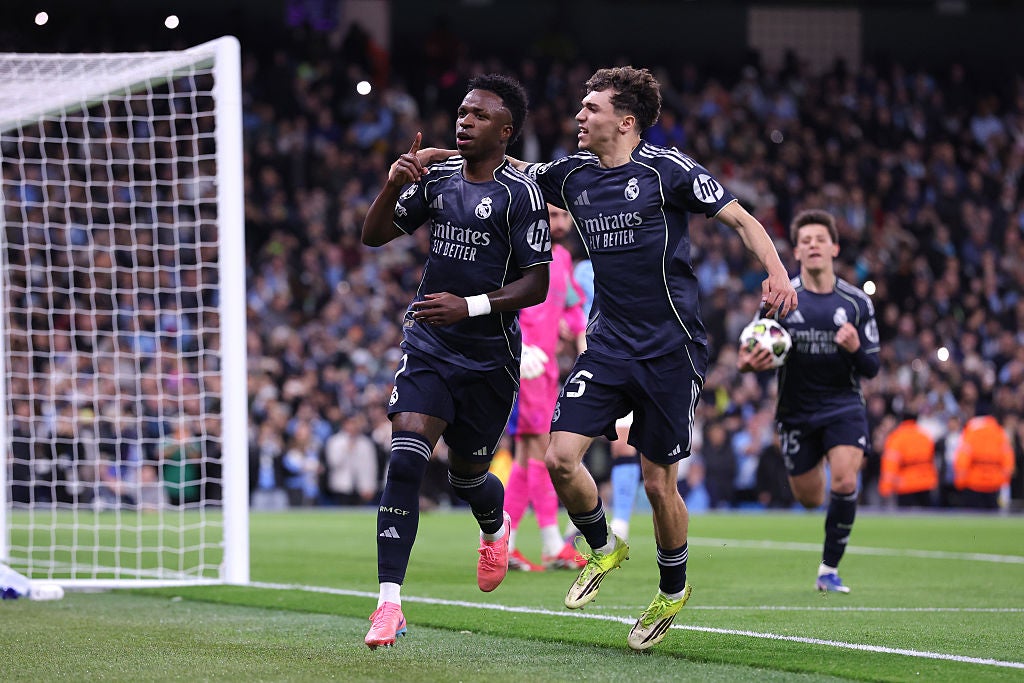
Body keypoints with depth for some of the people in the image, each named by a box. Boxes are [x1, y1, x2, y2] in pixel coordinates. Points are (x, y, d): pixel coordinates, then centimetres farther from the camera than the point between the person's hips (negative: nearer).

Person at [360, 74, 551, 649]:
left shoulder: (521, 193, -11)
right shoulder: (437, 177, 6)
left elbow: (535, 284, -13)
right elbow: (375, 236, 11)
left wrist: (470, 306, -25)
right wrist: (394, 185, -7)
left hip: (490, 354, -3)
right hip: (428, 343, 3)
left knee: (466, 473, 12)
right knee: (405, 460, -16)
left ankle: (496, 528, 51)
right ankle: (390, 602, -18)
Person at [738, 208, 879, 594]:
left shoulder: (857, 303, -4)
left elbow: (871, 368, -2)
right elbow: (756, 352, -4)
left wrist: (856, 349, -25)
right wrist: (751, 363, -29)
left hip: (843, 406, -1)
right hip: (797, 412, 1)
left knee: (844, 483, -21)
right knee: (809, 499, 9)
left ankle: (829, 570, -5)